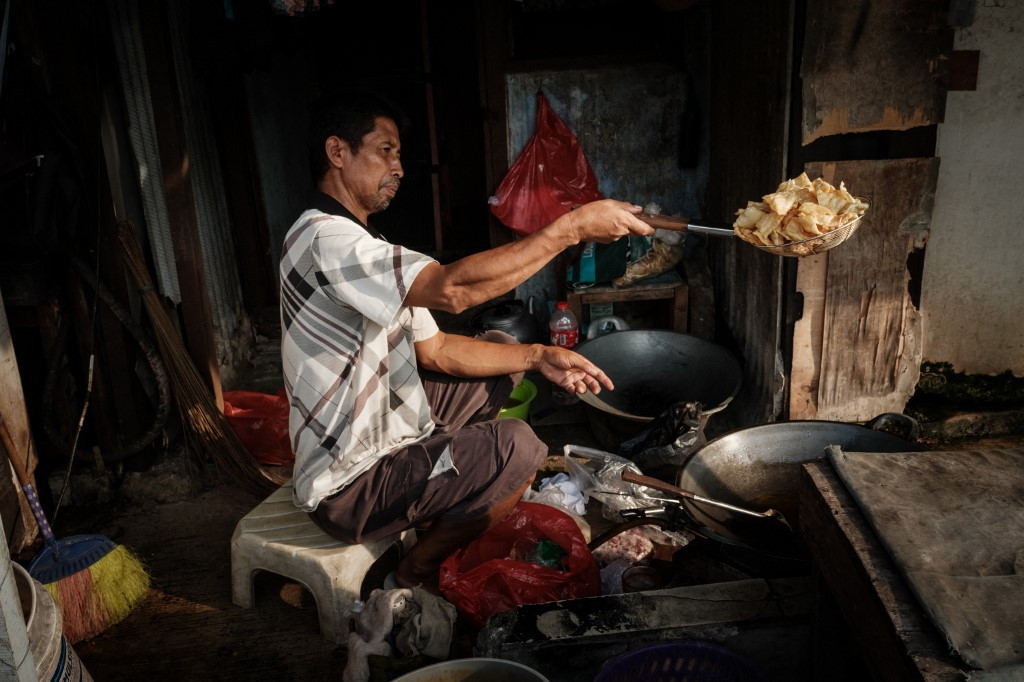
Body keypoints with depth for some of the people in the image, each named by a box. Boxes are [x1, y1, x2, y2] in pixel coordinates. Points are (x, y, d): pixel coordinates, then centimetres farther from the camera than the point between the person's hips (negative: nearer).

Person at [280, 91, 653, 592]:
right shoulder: (323, 240, -23)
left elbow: (434, 349, 9)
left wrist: (539, 356, -2)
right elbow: (454, 290, -36)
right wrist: (571, 227, -29)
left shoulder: (361, 244, 11)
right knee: (516, 449, -26)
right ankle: (419, 572, 1)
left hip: (383, 434, 10)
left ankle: (435, 518, 19)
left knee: (503, 348, 15)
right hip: (349, 488, -10)